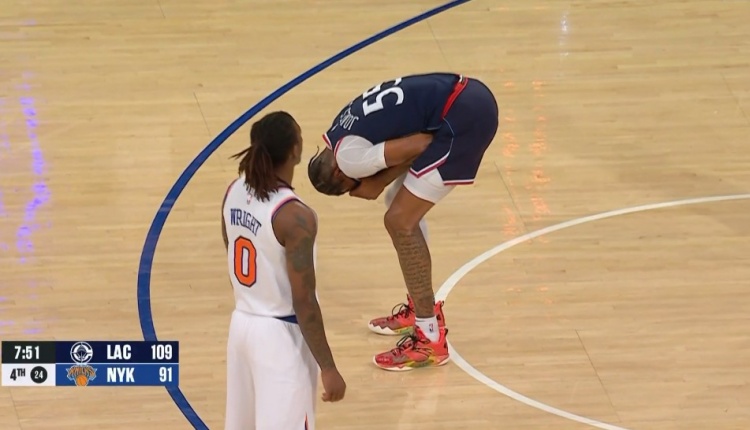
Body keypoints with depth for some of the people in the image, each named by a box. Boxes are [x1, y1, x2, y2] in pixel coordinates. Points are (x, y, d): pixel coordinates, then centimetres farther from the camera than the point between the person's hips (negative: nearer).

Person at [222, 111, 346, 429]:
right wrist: (328, 368, -13)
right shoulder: (294, 216, -24)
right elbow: (304, 302, -21)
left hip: (242, 323, 8)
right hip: (281, 335, -8)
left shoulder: (235, 193, -1)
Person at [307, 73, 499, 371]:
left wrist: (379, 182, -2)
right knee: (404, 208, 23)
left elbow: (421, 143, -14)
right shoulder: (345, 129, 18)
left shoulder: (348, 157, -9)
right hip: (466, 98, 10)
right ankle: (420, 309, 35)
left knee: (400, 221, -4)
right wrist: (380, 179, 6)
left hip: (463, 116, -10)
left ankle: (430, 339, 1)